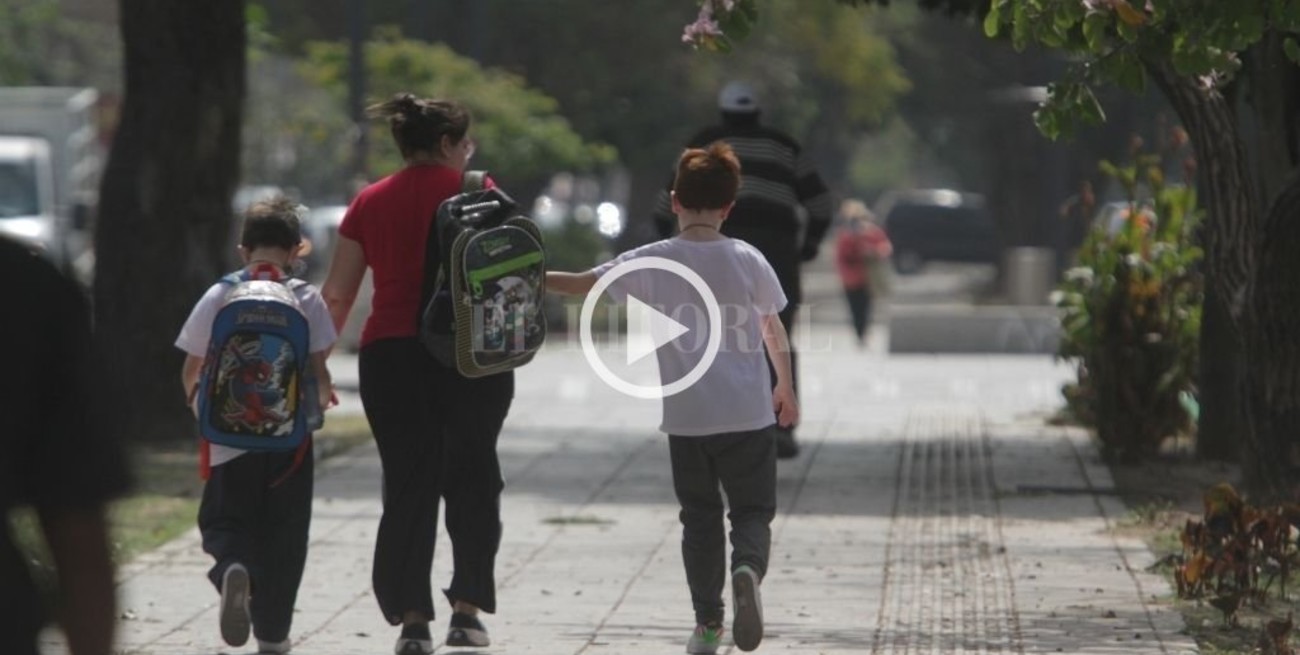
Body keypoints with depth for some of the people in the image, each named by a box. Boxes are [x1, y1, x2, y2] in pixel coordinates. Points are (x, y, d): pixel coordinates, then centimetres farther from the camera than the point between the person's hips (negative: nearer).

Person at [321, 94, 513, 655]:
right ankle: (467, 609, 10)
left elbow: (337, 295, 7)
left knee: (408, 487, 6)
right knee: (471, 478, 13)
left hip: (389, 354, 2)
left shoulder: (369, 203, 8)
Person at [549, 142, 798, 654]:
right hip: (749, 414, -1)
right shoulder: (748, 260, -3)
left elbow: (582, 283, 0)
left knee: (699, 516, 14)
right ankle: (747, 569, -24)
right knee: (752, 511, 8)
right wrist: (786, 389, 21)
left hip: (686, 418, 1)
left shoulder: (654, 262, -4)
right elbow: (775, 331, 6)